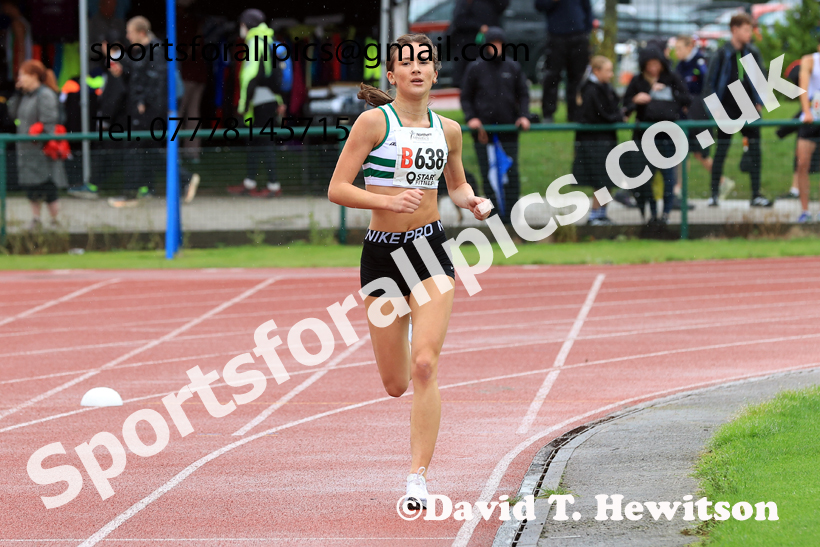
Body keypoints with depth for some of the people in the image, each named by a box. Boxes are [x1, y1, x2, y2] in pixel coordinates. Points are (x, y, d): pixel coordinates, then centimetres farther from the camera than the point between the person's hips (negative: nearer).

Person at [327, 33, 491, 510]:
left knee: (424, 366, -16)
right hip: (381, 253, -1)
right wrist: (389, 202, -24)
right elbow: (337, 189, -10)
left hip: (430, 248, 1)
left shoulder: (448, 130, 5)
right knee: (396, 384, 7)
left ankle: (419, 478, -12)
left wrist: (470, 200, 1)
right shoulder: (375, 121, -7)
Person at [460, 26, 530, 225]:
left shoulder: (513, 67, 8)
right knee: (488, 175, -1)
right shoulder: (475, 68, 4)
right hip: (483, 127, -1)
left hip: (508, 127, 1)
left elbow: (523, 94, 12)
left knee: (511, 173, -2)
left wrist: (524, 115, -4)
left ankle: (510, 214, 2)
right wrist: (471, 117, -8)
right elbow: (466, 97, 7)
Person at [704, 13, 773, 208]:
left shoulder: (752, 53, 5)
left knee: (755, 150, 1)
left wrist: (759, 102, 4)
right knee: (721, 150, -1)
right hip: (728, 110, -3)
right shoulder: (722, 54, -4)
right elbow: (711, 81, -2)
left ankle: (756, 195, 5)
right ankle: (714, 194, 6)